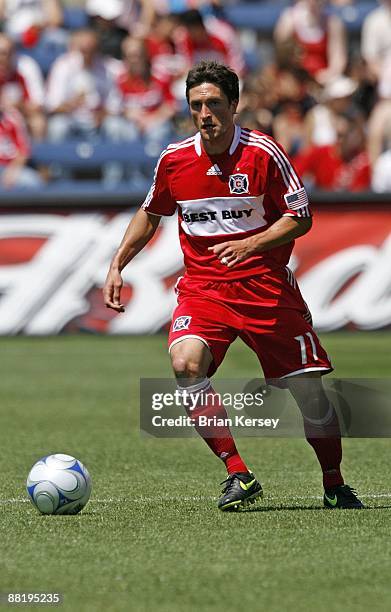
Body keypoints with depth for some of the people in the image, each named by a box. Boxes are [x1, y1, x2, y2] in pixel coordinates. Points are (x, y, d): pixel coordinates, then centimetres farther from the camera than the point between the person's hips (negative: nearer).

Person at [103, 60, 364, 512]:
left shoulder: (262, 153, -9)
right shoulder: (173, 160, 1)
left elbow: (300, 217, -6)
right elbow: (150, 214, 19)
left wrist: (251, 245, -21)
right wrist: (117, 266, 11)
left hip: (266, 285, -2)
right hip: (202, 286, 2)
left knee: (308, 389, -3)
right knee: (185, 363, -26)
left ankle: (334, 486, 19)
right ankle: (238, 475, -19)